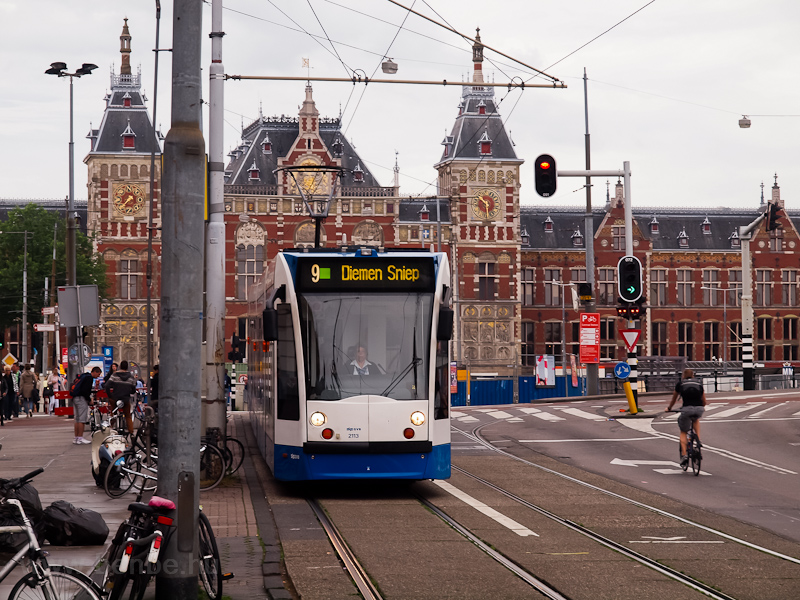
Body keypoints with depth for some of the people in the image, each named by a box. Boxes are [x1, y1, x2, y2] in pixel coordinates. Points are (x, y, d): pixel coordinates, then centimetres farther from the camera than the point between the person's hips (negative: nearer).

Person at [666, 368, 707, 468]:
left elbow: (674, 399, 31)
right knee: (696, 419, 37)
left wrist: (669, 408, 49)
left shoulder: (680, 384, 16)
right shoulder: (699, 383, 22)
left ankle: (684, 455, 1)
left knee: (683, 432, 14)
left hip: (687, 409, -2)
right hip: (699, 409, 2)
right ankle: (698, 440, 20)